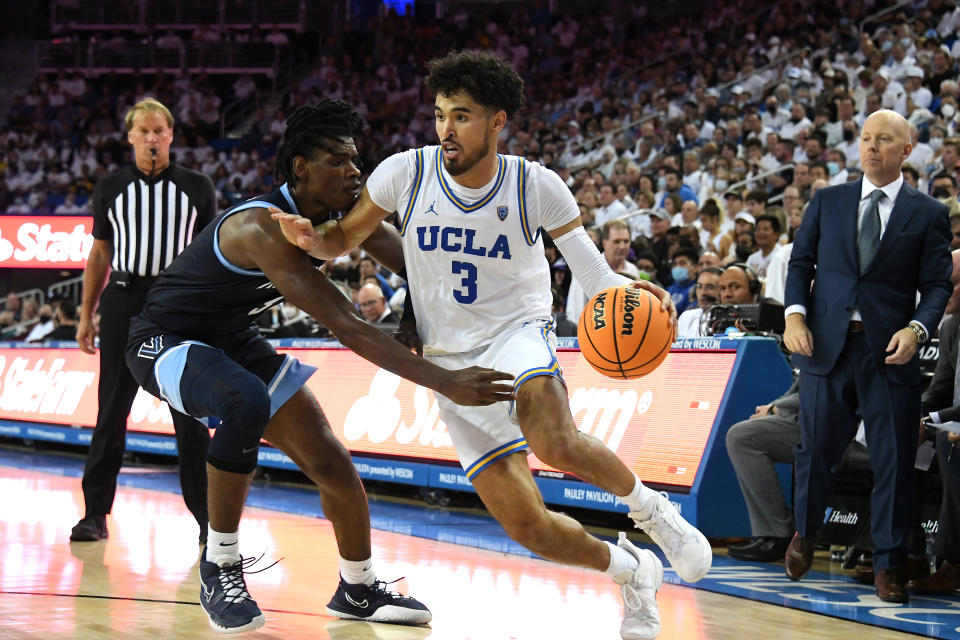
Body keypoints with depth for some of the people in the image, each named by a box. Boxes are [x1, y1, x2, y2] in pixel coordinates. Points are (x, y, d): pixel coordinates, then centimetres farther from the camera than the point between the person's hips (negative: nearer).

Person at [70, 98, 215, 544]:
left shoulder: (197, 188, 6)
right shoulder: (111, 189, 9)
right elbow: (99, 253, 14)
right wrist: (86, 314, 10)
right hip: (123, 301, 1)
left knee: (190, 414, 0)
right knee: (111, 411, 2)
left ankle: (207, 515, 5)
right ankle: (95, 514, 8)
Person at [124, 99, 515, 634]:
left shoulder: (336, 213, -9)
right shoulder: (264, 228, -36)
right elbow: (348, 329, -41)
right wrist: (446, 383, -45)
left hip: (234, 339, 9)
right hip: (166, 343, -8)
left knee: (332, 463, 4)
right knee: (247, 402, -39)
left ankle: (359, 590, 27)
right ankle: (220, 568, -22)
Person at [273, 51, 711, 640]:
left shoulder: (537, 187, -10)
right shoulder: (406, 173, -8)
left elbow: (593, 273, -6)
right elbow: (344, 240, 5)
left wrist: (628, 290, -29)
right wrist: (311, 237, -18)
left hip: (517, 333, -2)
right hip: (449, 363, 2)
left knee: (556, 442, -38)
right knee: (526, 525, -8)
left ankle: (649, 507, -8)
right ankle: (634, 573, 21)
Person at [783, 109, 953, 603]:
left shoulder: (928, 214, 5)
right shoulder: (828, 201, 11)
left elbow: (937, 284, 2)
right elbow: (801, 261, 11)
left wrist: (917, 329, -15)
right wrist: (795, 314, -5)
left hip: (889, 351, -2)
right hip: (826, 342, 2)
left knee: (893, 460, 0)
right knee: (815, 448, 10)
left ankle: (888, 564, 11)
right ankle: (804, 535, 34)